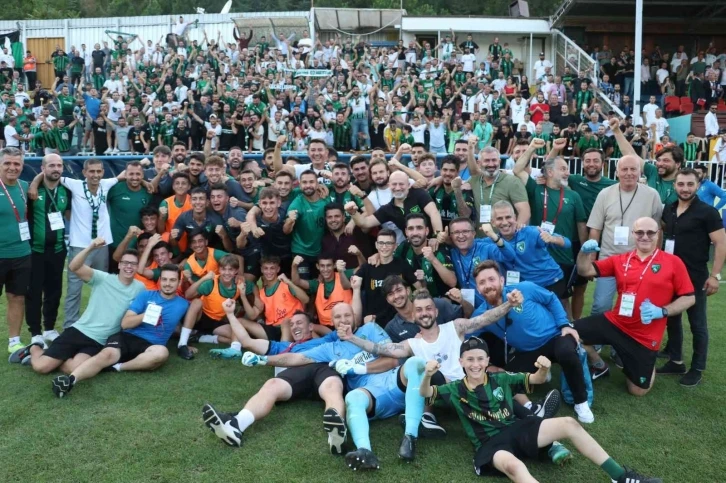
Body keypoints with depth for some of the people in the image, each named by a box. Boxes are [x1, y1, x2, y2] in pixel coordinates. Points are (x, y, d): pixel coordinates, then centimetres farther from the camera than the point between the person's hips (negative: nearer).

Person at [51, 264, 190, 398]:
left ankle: (118, 367, -26)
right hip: (127, 337, 0)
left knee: (162, 352, -37)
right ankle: (70, 380, -55)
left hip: (149, 346, 0)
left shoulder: (183, 305, 10)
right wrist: (146, 315, -10)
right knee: (107, 354, -35)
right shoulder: (146, 295, 8)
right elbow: (125, 323, 2)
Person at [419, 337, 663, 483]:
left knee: (568, 424, -13)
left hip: (517, 430, 5)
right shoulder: (456, 390, 3)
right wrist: (428, 375, -32)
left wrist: (544, 369, -11)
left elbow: (536, 380, 15)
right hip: (490, 445, -4)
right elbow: (426, 393, -8)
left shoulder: (500, 379, 11)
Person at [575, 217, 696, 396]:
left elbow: (689, 298, -4)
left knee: (638, 390, 2)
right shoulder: (620, 260, 4)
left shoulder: (673, 262, -5)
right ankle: (599, 366, 16)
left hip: (645, 337, -3)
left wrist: (662, 311, -19)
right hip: (614, 323, 3)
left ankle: (648, 365, 39)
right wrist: (585, 252, -19)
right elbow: (586, 271, 2)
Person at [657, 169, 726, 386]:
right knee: (671, 319, 14)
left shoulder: (707, 212, -11)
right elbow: (660, 229, 24)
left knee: (697, 324, 5)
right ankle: (675, 361, 28)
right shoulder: (668, 210, 5)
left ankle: (697, 369, 16)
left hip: (695, 277, -6)